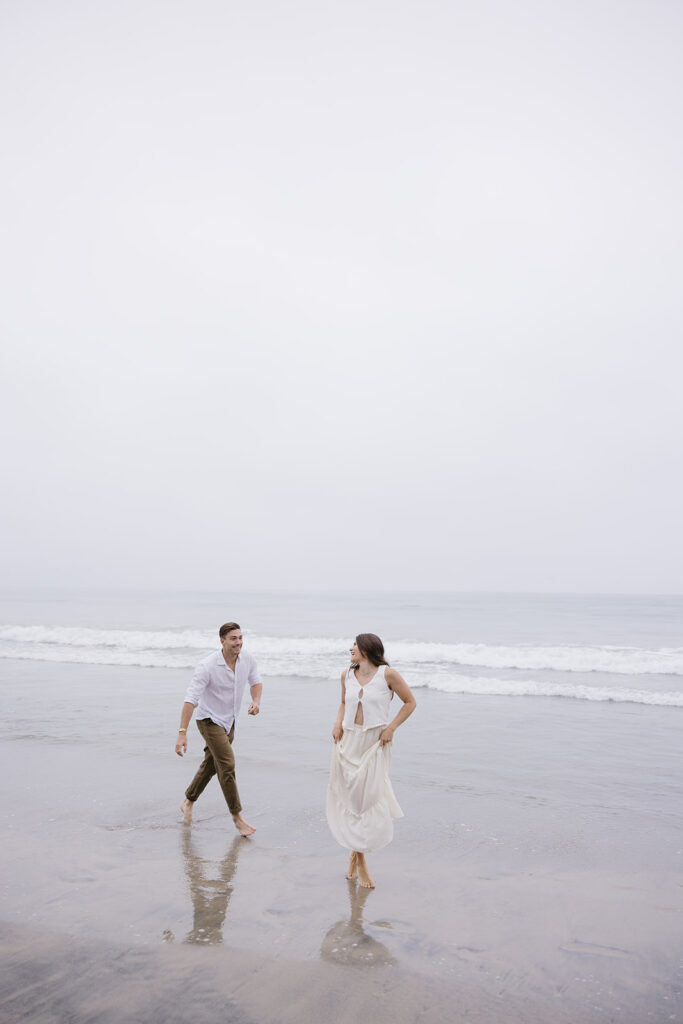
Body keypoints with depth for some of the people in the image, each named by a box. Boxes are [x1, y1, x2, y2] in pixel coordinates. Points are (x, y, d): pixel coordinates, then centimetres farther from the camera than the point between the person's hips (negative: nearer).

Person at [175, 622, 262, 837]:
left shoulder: (247, 659, -10)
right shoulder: (207, 666, -27)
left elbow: (255, 682, 8)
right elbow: (191, 699, -29)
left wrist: (256, 701, -13)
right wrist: (182, 733, -35)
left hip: (229, 721, 7)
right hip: (209, 720, -7)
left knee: (211, 765, 19)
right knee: (227, 765, -13)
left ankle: (188, 803, 40)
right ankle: (237, 816, 1)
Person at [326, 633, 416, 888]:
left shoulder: (387, 674, -8)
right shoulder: (347, 675, 6)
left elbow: (409, 702, 0)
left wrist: (391, 728, -7)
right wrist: (338, 723, 4)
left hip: (374, 743, -4)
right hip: (348, 742, 4)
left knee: (369, 796, -5)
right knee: (349, 797, 4)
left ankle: (357, 852, 15)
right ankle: (359, 859, 19)